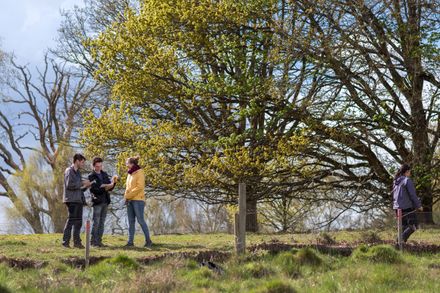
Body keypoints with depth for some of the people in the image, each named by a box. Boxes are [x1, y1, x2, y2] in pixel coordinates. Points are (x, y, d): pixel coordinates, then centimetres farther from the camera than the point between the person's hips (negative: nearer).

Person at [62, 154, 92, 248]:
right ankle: (65, 242, -6)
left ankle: (77, 242, 12)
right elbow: (69, 185, -17)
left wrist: (85, 186, 4)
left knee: (78, 222, 8)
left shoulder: (77, 172, 20)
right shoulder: (69, 171, -5)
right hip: (71, 200, -9)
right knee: (71, 220, -9)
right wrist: (82, 183, -12)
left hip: (78, 200, 9)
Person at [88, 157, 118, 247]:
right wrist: (105, 188, -25)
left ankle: (99, 241, 12)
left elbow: (110, 188, 12)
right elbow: (94, 189, -15)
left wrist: (113, 182, -7)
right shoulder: (91, 176, -4)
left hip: (105, 201, 6)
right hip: (97, 202, -6)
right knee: (96, 222, -5)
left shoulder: (105, 174, 13)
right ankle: (93, 241, 0)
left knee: (102, 223, 8)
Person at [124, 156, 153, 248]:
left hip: (138, 200, -8)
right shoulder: (130, 174, 17)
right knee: (131, 221, 6)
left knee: (140, 220, -7)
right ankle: (130, 241, 8)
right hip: (130, 200, 8)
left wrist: (128, 196, -13)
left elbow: (139, 187, -15)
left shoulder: (139, 172, -6)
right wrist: (126, 197, 5)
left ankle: (148, 240, 0)